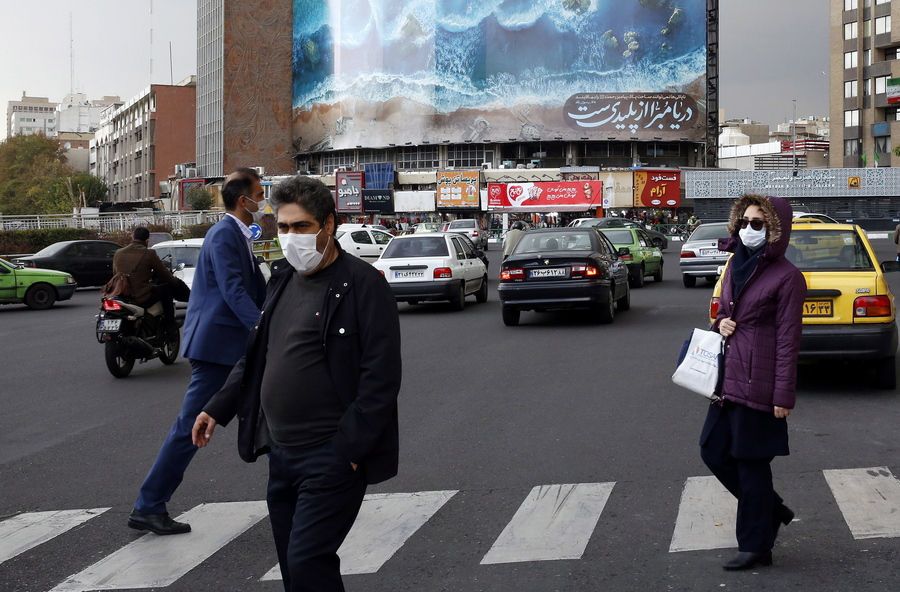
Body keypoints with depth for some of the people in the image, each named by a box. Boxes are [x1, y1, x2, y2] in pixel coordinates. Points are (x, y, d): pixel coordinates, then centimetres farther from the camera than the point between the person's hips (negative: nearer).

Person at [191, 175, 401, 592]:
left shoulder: (362, 284, -11)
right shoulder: (283, 278, 13)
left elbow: (381, 378, -16)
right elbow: (255, 354, 23)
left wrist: (346, 451, -19)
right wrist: (219, 408, 13)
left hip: (330, 458, -8)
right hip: (280, 453, 8)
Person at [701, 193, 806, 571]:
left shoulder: (786, 277, -11)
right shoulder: (736, 265, 12)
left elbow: (788, 339, -12)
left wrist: (784, 395, -14)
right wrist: (721, 322, -1)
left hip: (758, 383, -8)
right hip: (730, 379, 8)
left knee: (751, 463, 0)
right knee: (713, 451, 12)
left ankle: (756, 547, 14)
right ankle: (772, 510, 30)